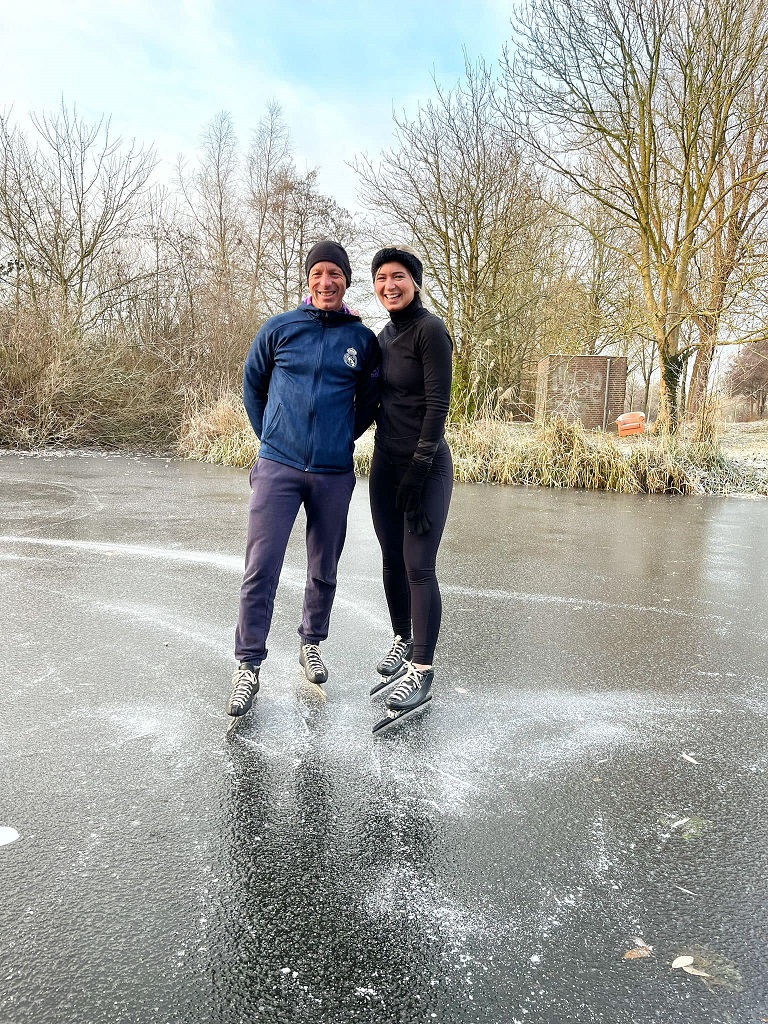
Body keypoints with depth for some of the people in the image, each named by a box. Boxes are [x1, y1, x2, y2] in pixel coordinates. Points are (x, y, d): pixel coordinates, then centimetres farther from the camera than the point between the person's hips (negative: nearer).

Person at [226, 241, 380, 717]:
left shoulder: (363, 339, 4)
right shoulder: (279, 329, 2)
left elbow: (369, 399, 17)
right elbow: (252, 385, 15)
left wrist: (344, 438, 11)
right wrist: (269, 435, 12)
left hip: (334, 472, 1)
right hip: (278, 467, -1)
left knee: (324, 569, 12)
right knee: (261, 569, -5)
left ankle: (312, 644, 33)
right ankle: (249, 666, 6)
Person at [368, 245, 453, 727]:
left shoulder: (430, 330, -12)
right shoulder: (384, 335, 12)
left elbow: (438, 404, -16)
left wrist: (418, 469, -18)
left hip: (426, 466, -7)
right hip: (386, 462, 7)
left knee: (419, 567, -6)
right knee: (392, 559, 13)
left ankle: (422, 673, 4)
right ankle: (403, 641, 32)